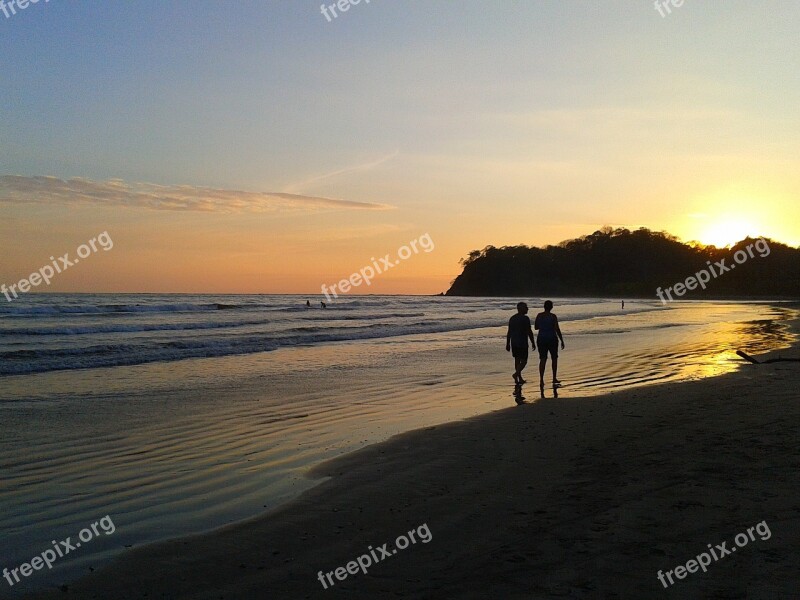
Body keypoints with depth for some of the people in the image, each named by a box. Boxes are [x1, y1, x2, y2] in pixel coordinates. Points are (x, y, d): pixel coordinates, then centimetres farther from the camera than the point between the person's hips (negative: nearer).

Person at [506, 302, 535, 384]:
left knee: (517, 360, 13)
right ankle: (516, 374, -21)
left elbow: (509, 332, 10)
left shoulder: (512, 318, 9)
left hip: (514, 343, 7)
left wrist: (508, 344, 14)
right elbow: (529, 332, -13)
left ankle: (520, 378, 17)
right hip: (522, 343, -7)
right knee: (523, 361, -2)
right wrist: (533, 343, -5)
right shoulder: (525, 318, -11)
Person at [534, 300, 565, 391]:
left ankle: (541, 379, -15)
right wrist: (562, 341, -6)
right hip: (552, 339, -3)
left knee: (542, 359, 2)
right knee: (554, 358, 16)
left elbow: (536, 327, 10)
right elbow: (557, 329, -13)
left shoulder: (539, 315, 1)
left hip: (541, 339, 3)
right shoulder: (553, 316, -11)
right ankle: (554, 379, 23)